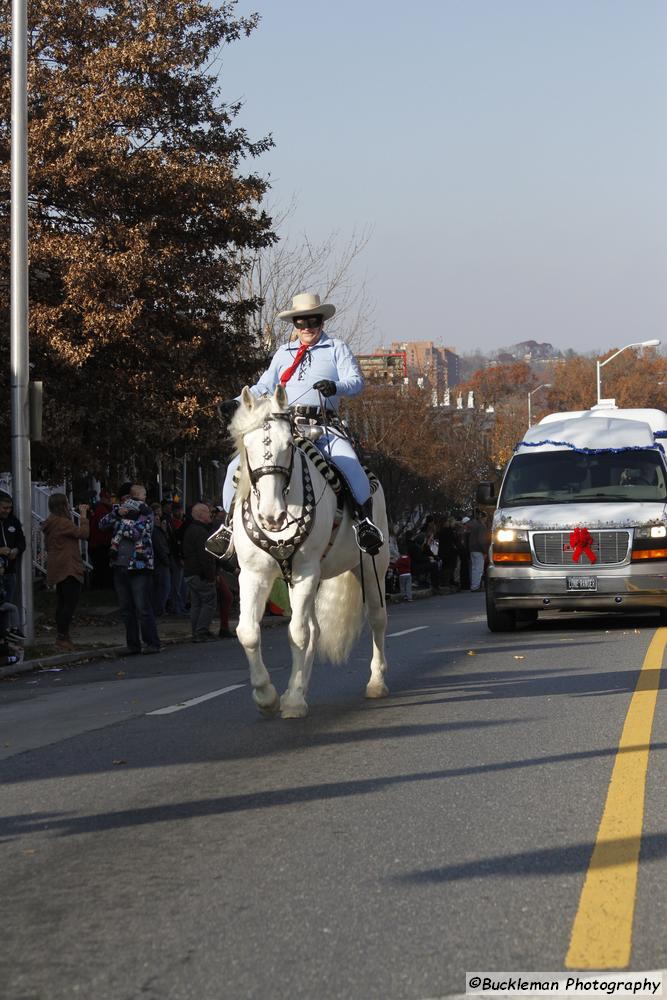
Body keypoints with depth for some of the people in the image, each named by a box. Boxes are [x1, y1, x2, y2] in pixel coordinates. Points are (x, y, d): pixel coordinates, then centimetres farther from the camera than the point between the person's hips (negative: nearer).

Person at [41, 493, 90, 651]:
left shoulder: (50, 524, 14)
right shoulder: (63, 523, -16)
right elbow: (83, 533, -18)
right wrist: (83, 516, -9)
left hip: (58, 569, 10)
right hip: (68, 568, -10)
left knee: (62, 603, 13)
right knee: (71, 602, -9)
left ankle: (61, 636, 16)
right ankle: (62, 637, -12)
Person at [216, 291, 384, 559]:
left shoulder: (337, 348, 11)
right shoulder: (284, 353, 22)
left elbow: (356, 381, -2)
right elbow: (264, 387, 19)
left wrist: (335, 386, -24)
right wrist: (237, 403, 2)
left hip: (323, 426, -4)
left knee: (350, 465, -31)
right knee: (237, 467, -8)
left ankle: (364, 521, -17)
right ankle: (231, 522, 6)